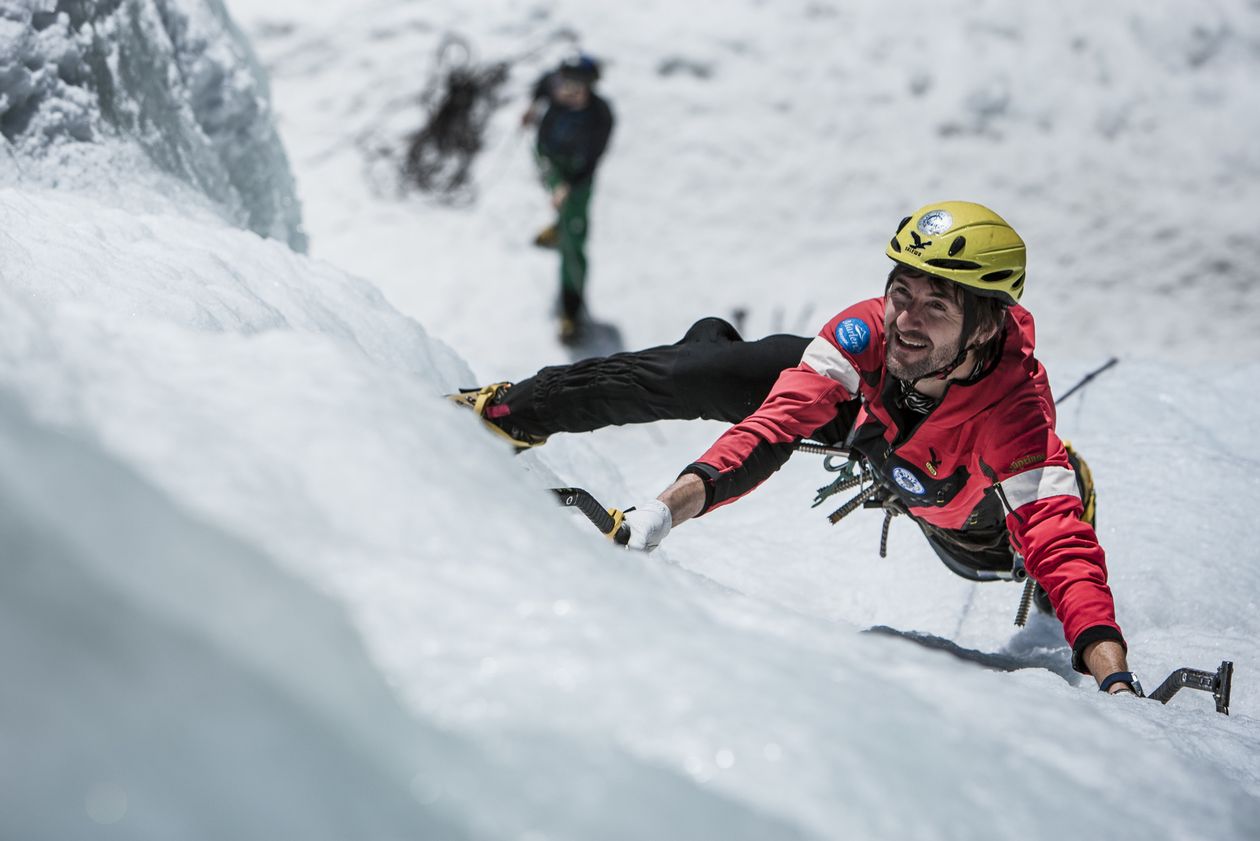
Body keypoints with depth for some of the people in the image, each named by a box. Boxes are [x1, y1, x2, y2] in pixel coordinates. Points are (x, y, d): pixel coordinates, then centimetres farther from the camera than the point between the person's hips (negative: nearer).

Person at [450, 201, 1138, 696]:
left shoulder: (1017, 417, -46)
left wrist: (1114, 676, -68)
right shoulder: (868, 335, -39)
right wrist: (668, 508, -58)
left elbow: (1062, 547, -54)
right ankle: (513, 410, 8)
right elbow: (774, 428, -44)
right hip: (856, 407, 0)